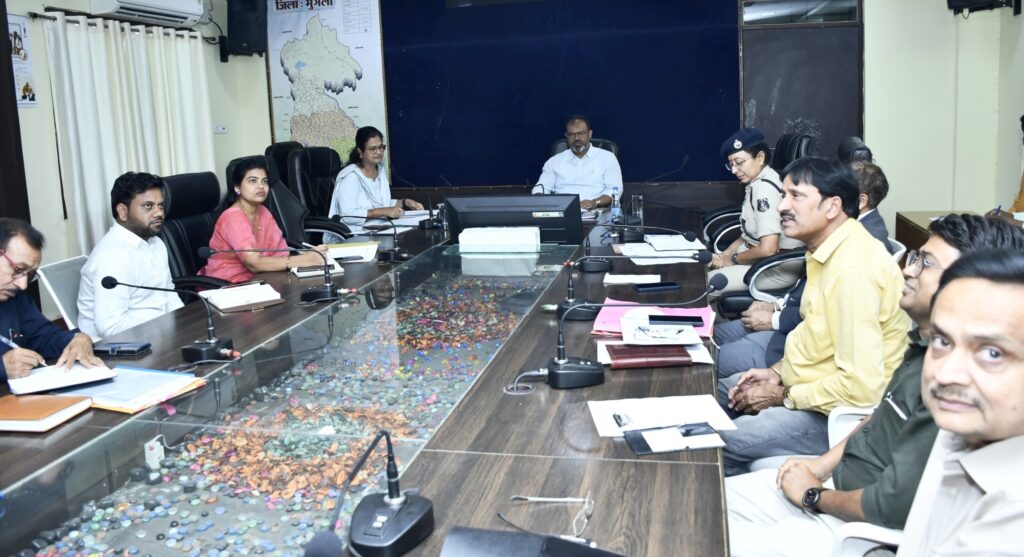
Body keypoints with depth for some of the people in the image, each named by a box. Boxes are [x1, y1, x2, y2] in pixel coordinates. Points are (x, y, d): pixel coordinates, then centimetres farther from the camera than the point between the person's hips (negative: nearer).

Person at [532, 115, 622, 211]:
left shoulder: (607, 157, 13)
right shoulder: (554, 161, 20)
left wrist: (595, 202, -17)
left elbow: (614, 189, 3)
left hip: (592, 212, -1)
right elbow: (542, 188, 15)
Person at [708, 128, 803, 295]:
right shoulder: (757, 182, 5)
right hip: (760, 258, 9)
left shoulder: (765, 188, -23)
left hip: (779, 268, -9)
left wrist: (732, 259, -13)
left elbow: (768, 249, -28)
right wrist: (726, 253, 2)